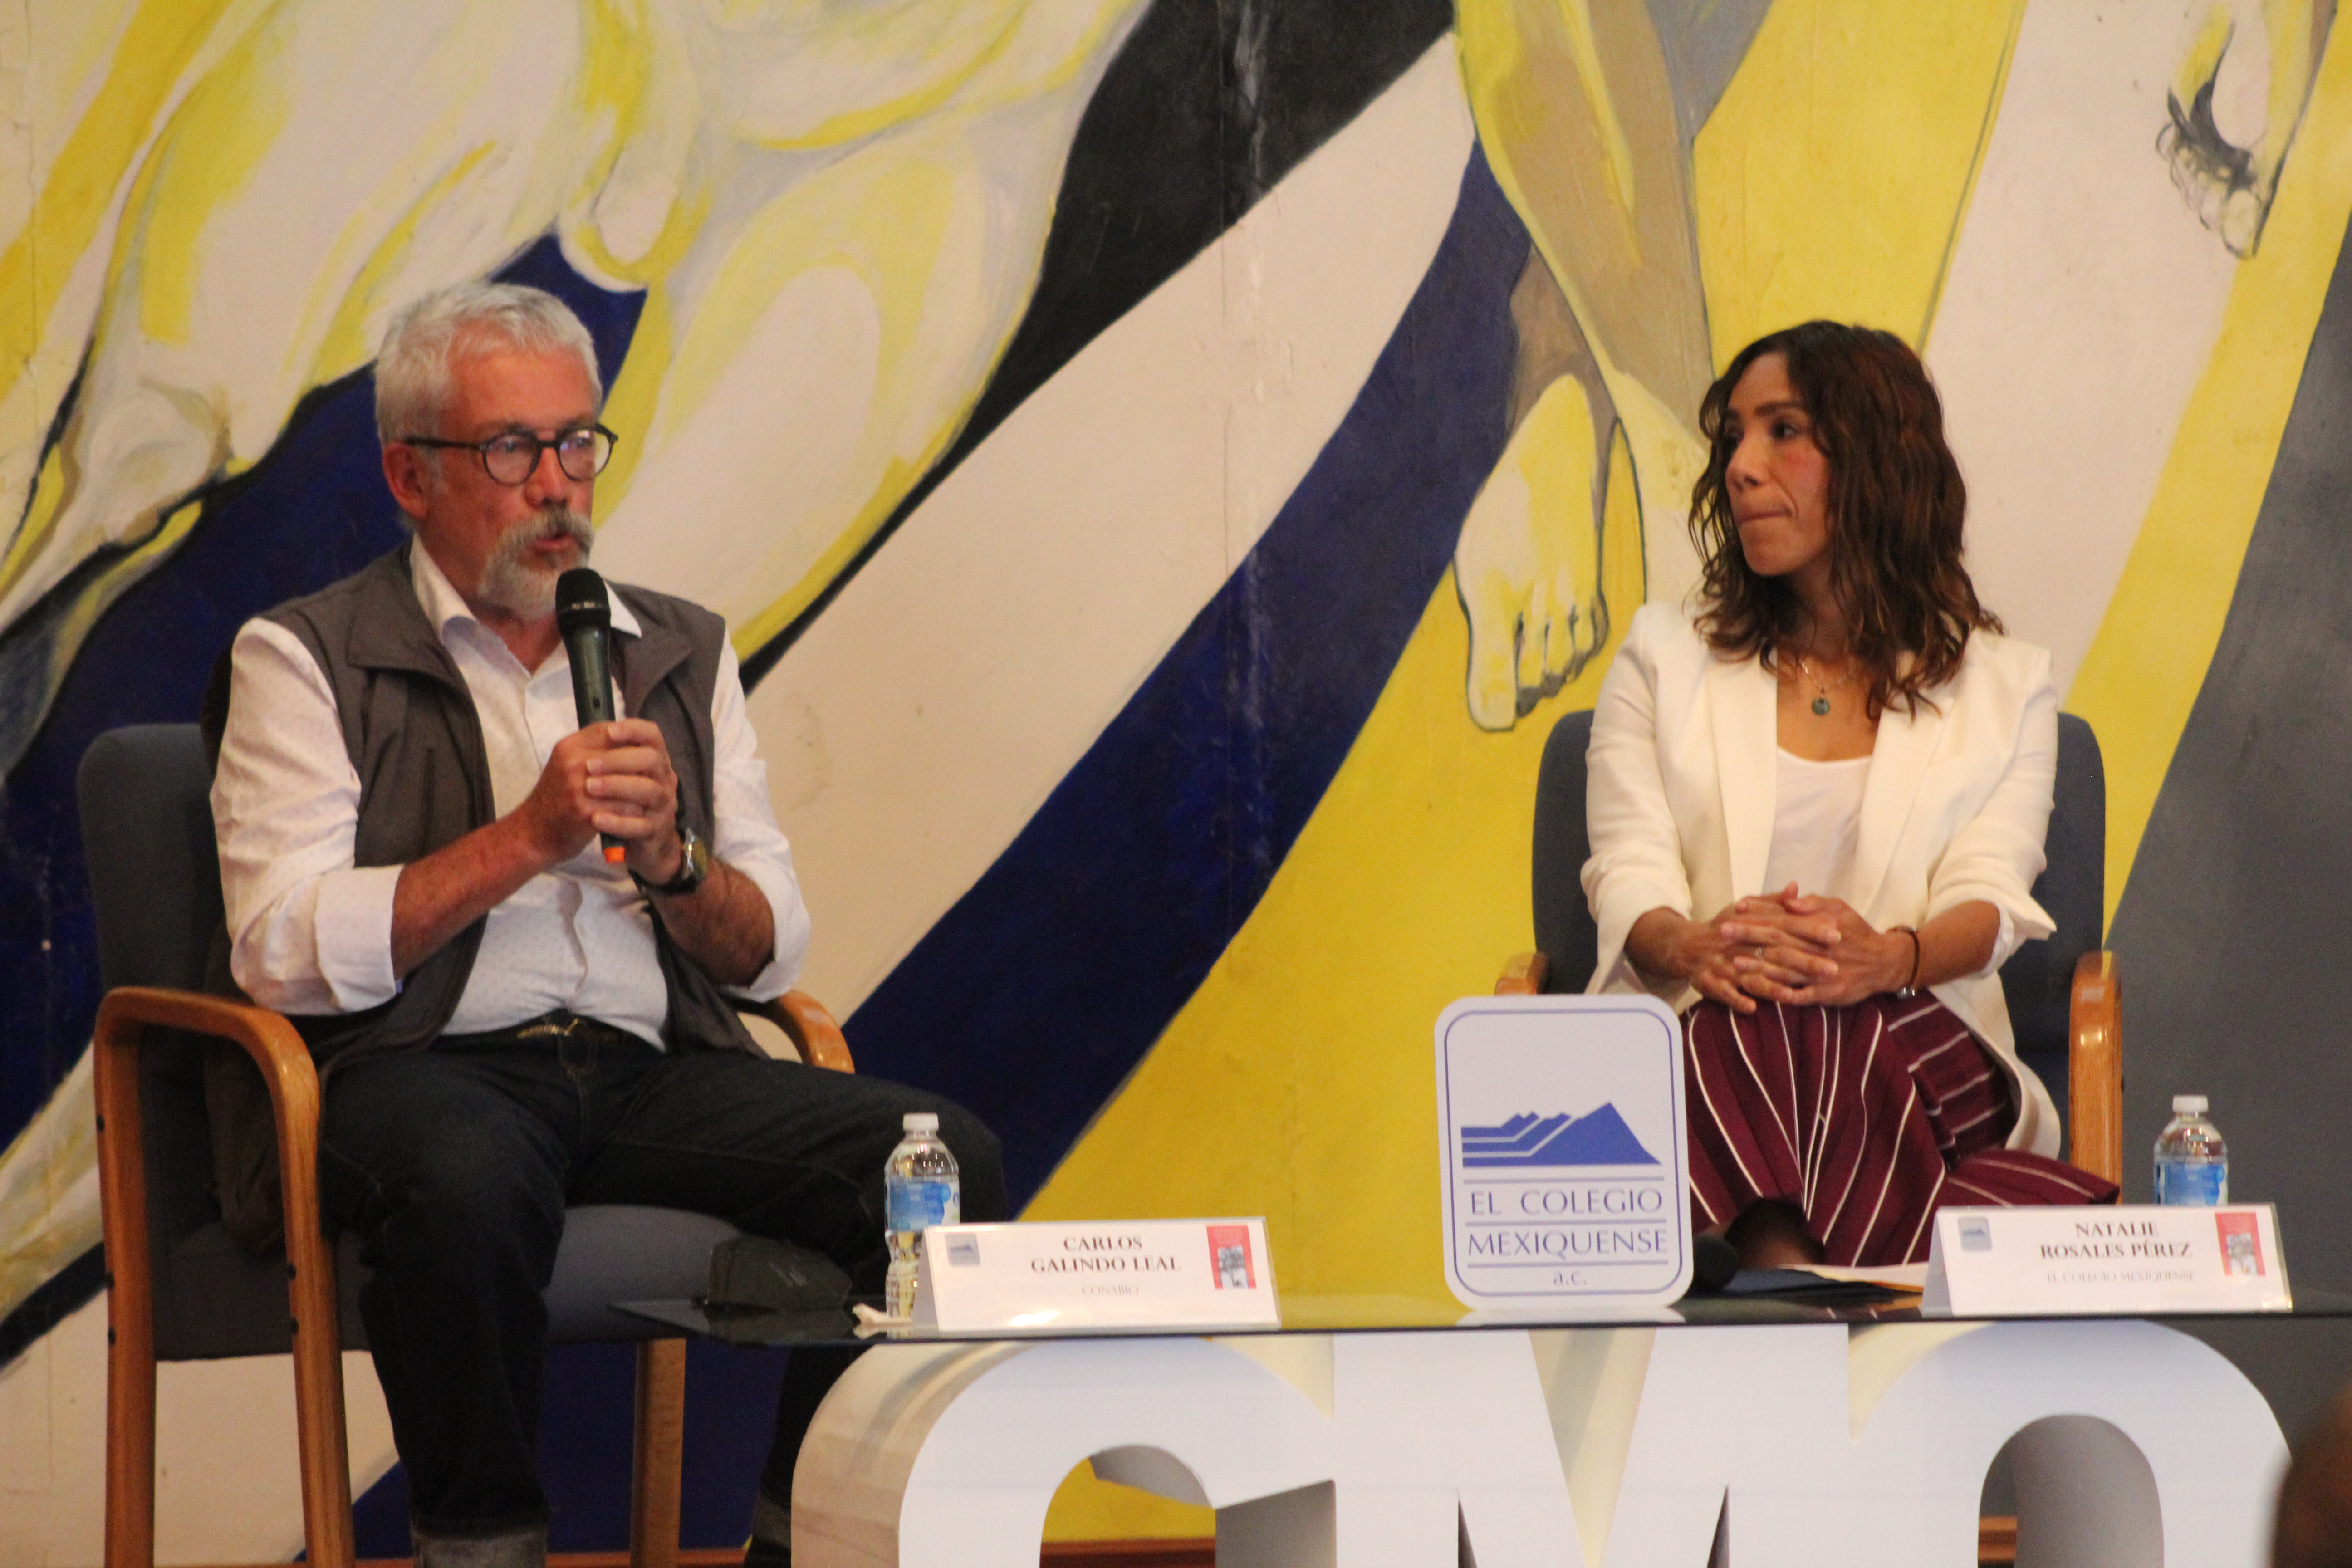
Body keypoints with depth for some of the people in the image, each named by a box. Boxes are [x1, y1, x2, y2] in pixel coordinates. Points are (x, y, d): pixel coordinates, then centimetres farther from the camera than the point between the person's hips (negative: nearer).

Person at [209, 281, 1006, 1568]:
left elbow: (770, 955, 17)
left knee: (945, 1158, -21)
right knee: (471, 1179, -40)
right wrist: (528, 838, -11)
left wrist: (670, 858, -4)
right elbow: (285, 954, -7)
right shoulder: (304, 661, 6)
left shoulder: (684, 654, 20)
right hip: (426, 1073, -4)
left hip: (656, 1073, 5)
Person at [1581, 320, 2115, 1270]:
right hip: (1696, 1043, 1)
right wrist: (1694, 948, -21)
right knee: (1753, 1029, -38)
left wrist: (1888, 958, -25)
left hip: (1914, 1048, -1)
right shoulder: (1664, 657, 22)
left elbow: (1988, 902, 2)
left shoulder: (2005, 687, 19)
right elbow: (1629, 879, 6)